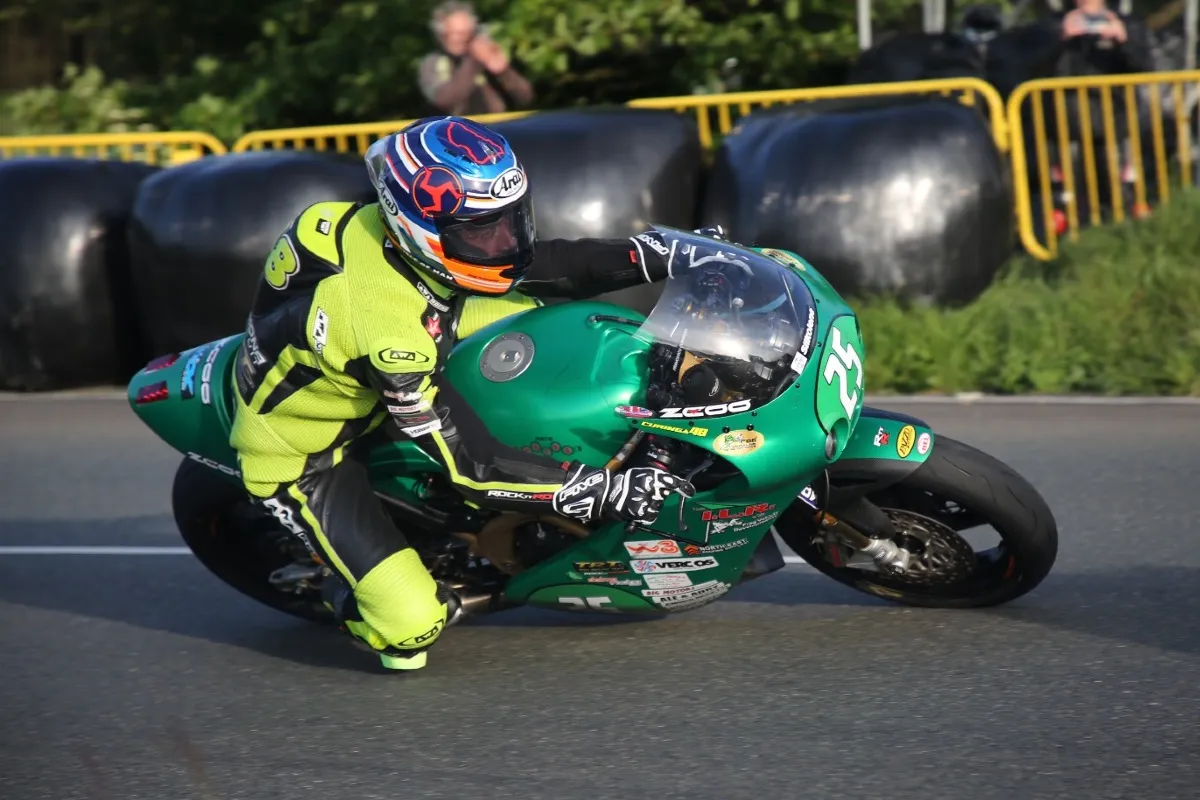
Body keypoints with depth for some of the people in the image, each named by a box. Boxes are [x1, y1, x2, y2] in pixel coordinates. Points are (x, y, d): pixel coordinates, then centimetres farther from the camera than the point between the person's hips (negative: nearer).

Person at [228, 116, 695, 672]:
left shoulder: (407, 234, -17)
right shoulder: (387, 327, -39)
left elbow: (547, 263, -3)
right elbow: (471, 466, -34)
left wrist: (661, 254, -14)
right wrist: (608, 493, -35)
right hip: (301, 457, -8)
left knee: (525, 311, 1)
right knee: (412, 626, -22)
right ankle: (346, 596, 11)